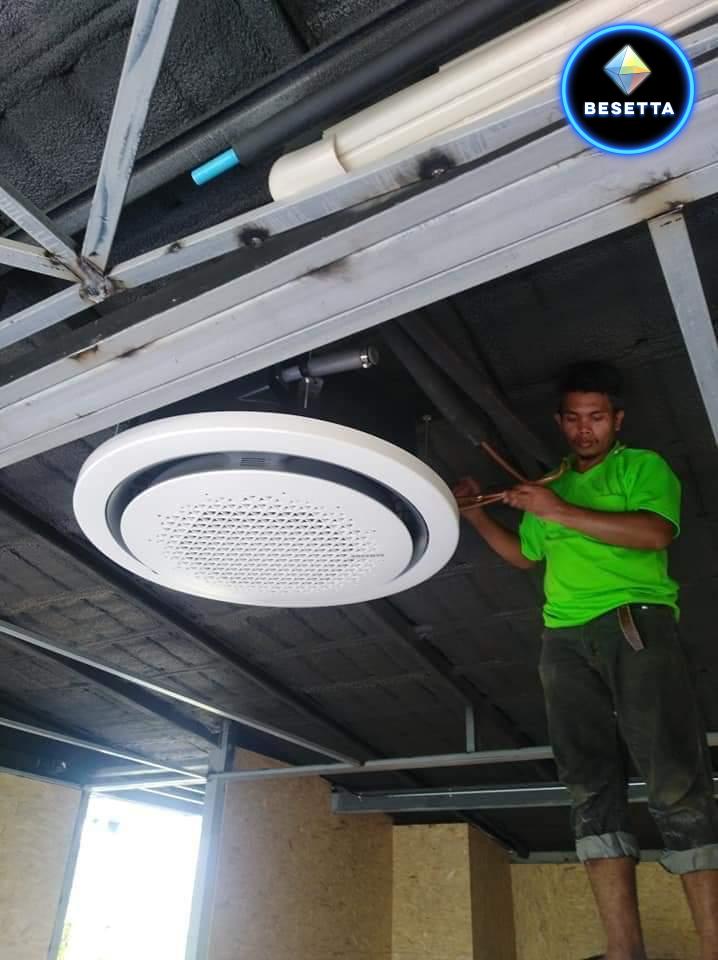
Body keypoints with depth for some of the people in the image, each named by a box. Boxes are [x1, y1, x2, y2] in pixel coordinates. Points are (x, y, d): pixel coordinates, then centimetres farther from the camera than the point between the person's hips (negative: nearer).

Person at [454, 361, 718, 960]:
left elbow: (656, 532, -9)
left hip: (636, 623, -4)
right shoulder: (549, 483, 26)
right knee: (592, 785, -2)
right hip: (565, 640, 5)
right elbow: (525, 555, 34)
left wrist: (562, 513, -12)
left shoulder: (643, 466, 11)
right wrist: (477, 515, 21)